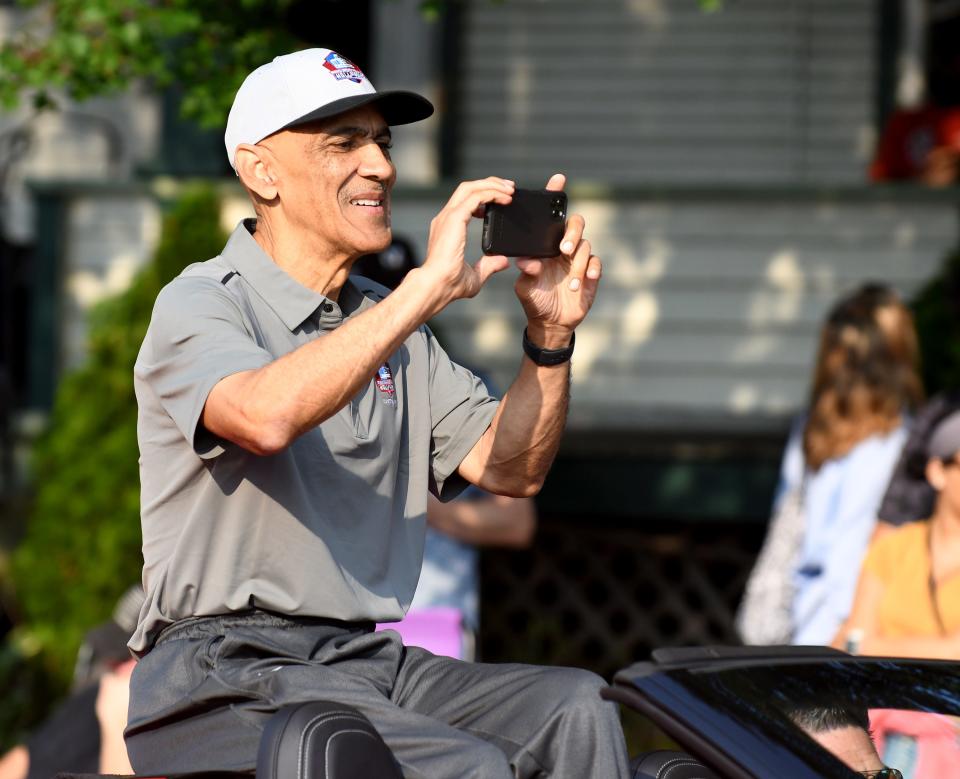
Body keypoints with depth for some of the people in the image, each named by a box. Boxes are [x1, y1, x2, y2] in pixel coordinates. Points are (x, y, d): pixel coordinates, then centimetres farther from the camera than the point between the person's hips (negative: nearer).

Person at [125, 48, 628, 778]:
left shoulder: (388, 323, 20)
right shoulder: (201, 306, -4)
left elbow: (510, 469, 17)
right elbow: (266, 416, -28)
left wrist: (551, 332, 0)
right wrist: (428, 286, -27)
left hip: (370, 661, 7)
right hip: (229, 675, -7)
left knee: (577, 709, -19)